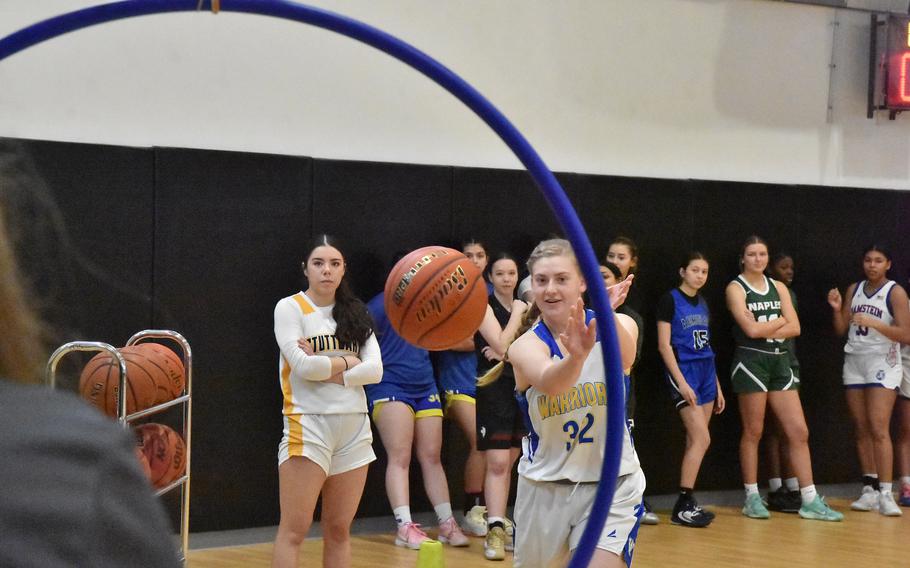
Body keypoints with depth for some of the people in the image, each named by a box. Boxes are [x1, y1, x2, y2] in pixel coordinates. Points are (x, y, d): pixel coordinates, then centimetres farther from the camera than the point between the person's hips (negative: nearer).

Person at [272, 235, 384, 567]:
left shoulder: (356, 312, 12)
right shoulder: (290, 308, -2)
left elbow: (375, 370, 0)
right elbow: (303, 366, -14)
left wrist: (327, 372, -11)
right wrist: (346, 361, -1)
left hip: (354, 426, 5)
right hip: (308, 423, -5)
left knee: (339, 529, 7)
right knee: (294, 530, -7)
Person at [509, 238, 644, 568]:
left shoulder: (619, 325, -7)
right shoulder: (526, 346, -10)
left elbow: (624, 359, -32)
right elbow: (550, 383, -33)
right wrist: (577, 356, -57)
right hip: (544, 486, 1)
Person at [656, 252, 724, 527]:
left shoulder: (702, 303, 14)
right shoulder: (670, 300, -6)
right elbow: (664, 344, -10)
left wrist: (717, 386, 16)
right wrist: (681, 382, -17)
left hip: (706, 372, 7)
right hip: (684, 372, -7)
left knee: (694, 442, 5)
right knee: (702, 439, -14)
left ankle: (688, 504, 9)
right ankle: (682, 506, -11)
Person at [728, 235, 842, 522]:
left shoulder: (778, 287, 13)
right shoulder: (736, 288, -3)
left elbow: (795, 328, 1)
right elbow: (752, 330, -16)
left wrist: (765, 329, -11)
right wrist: (780, 320, -2)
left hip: (779, 362, 5)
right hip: (751, 361, -5)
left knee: (799, 431, 1)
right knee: (753, 433, 1)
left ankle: (810, 501, 3)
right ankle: (752, 498, 10)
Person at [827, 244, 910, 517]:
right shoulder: (854, 290, 11)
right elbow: (841, 330, 13)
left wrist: (874, 323, -22)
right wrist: (837, 309, -5)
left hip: (882, 363, -6)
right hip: (854, 362, 6)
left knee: (879, 430, -14)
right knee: (861, 431, 6)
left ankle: (885, 494, -15)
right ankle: (869, 490, 10)